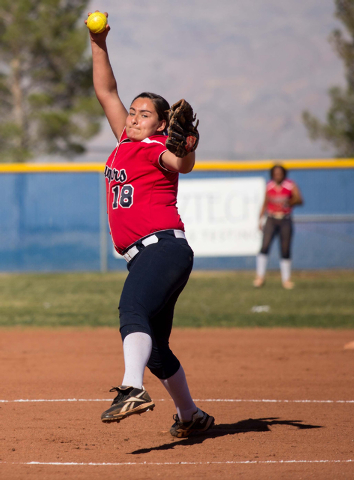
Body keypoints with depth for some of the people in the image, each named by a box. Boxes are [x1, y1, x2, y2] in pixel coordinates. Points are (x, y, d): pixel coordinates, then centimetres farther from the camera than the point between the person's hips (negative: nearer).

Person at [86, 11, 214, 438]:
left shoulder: (156, 147, -1)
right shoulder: (126, 143, 21)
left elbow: (182, 163, -24)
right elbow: (106, 92, 27)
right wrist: (99, 45, 20)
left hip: (164, 247, -9)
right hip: (145, 257, 9)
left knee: (133, 310, -33)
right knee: (154, 350, 12)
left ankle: (132, 389, -53)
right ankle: (191, 415, 25)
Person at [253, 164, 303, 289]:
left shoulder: (290, 185, -2)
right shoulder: (269, 186, 7)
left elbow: (299, 200, -12)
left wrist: (289, 202, -32)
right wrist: (260, 219, 8)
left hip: (285, 221, -1)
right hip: (271, 220, 1)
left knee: (285, 250, 1)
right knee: (265, 246, -14)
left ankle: (286, 279, 11)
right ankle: (260, 276, -9)